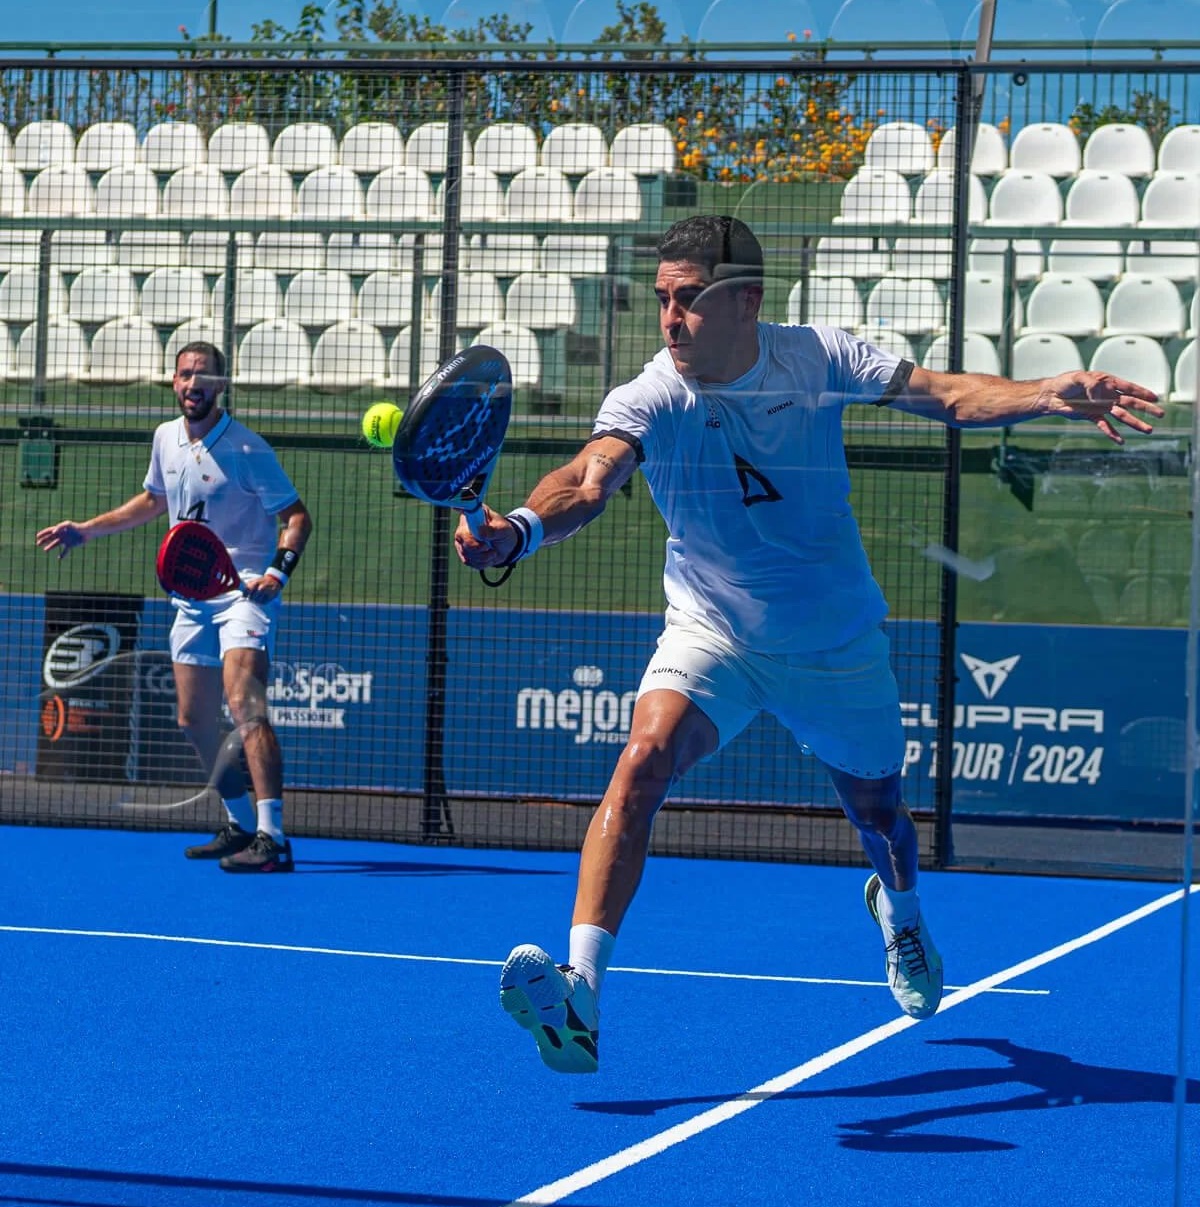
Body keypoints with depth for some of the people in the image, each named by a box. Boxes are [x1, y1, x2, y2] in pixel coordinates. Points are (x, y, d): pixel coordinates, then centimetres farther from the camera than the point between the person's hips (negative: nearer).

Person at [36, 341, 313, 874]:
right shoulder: (166, 438, 8)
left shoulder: (246, 449, -13)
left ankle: (271, 838, -31)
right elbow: (154, 500, 27)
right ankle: (240, 825, 28)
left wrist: (278, 571, -27)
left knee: (245, 702, -24)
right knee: (194, 719, 10)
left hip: (244, 589, -8)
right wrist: (85, 530, 24)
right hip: (192, 595, 8)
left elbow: (296, 515, -10)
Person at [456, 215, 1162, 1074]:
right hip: (713, 638, -2)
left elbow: (946, 396, -16)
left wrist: (1048, 394, -35)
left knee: (876, 810, 19)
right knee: (645, 758, -29)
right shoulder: (651, 401, -22)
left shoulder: (815, 358, -16)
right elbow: (591, 479, -40)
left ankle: (900, 913, 59)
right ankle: (580, 996, -34)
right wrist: (521, 531, -63)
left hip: (841, 646, 2)